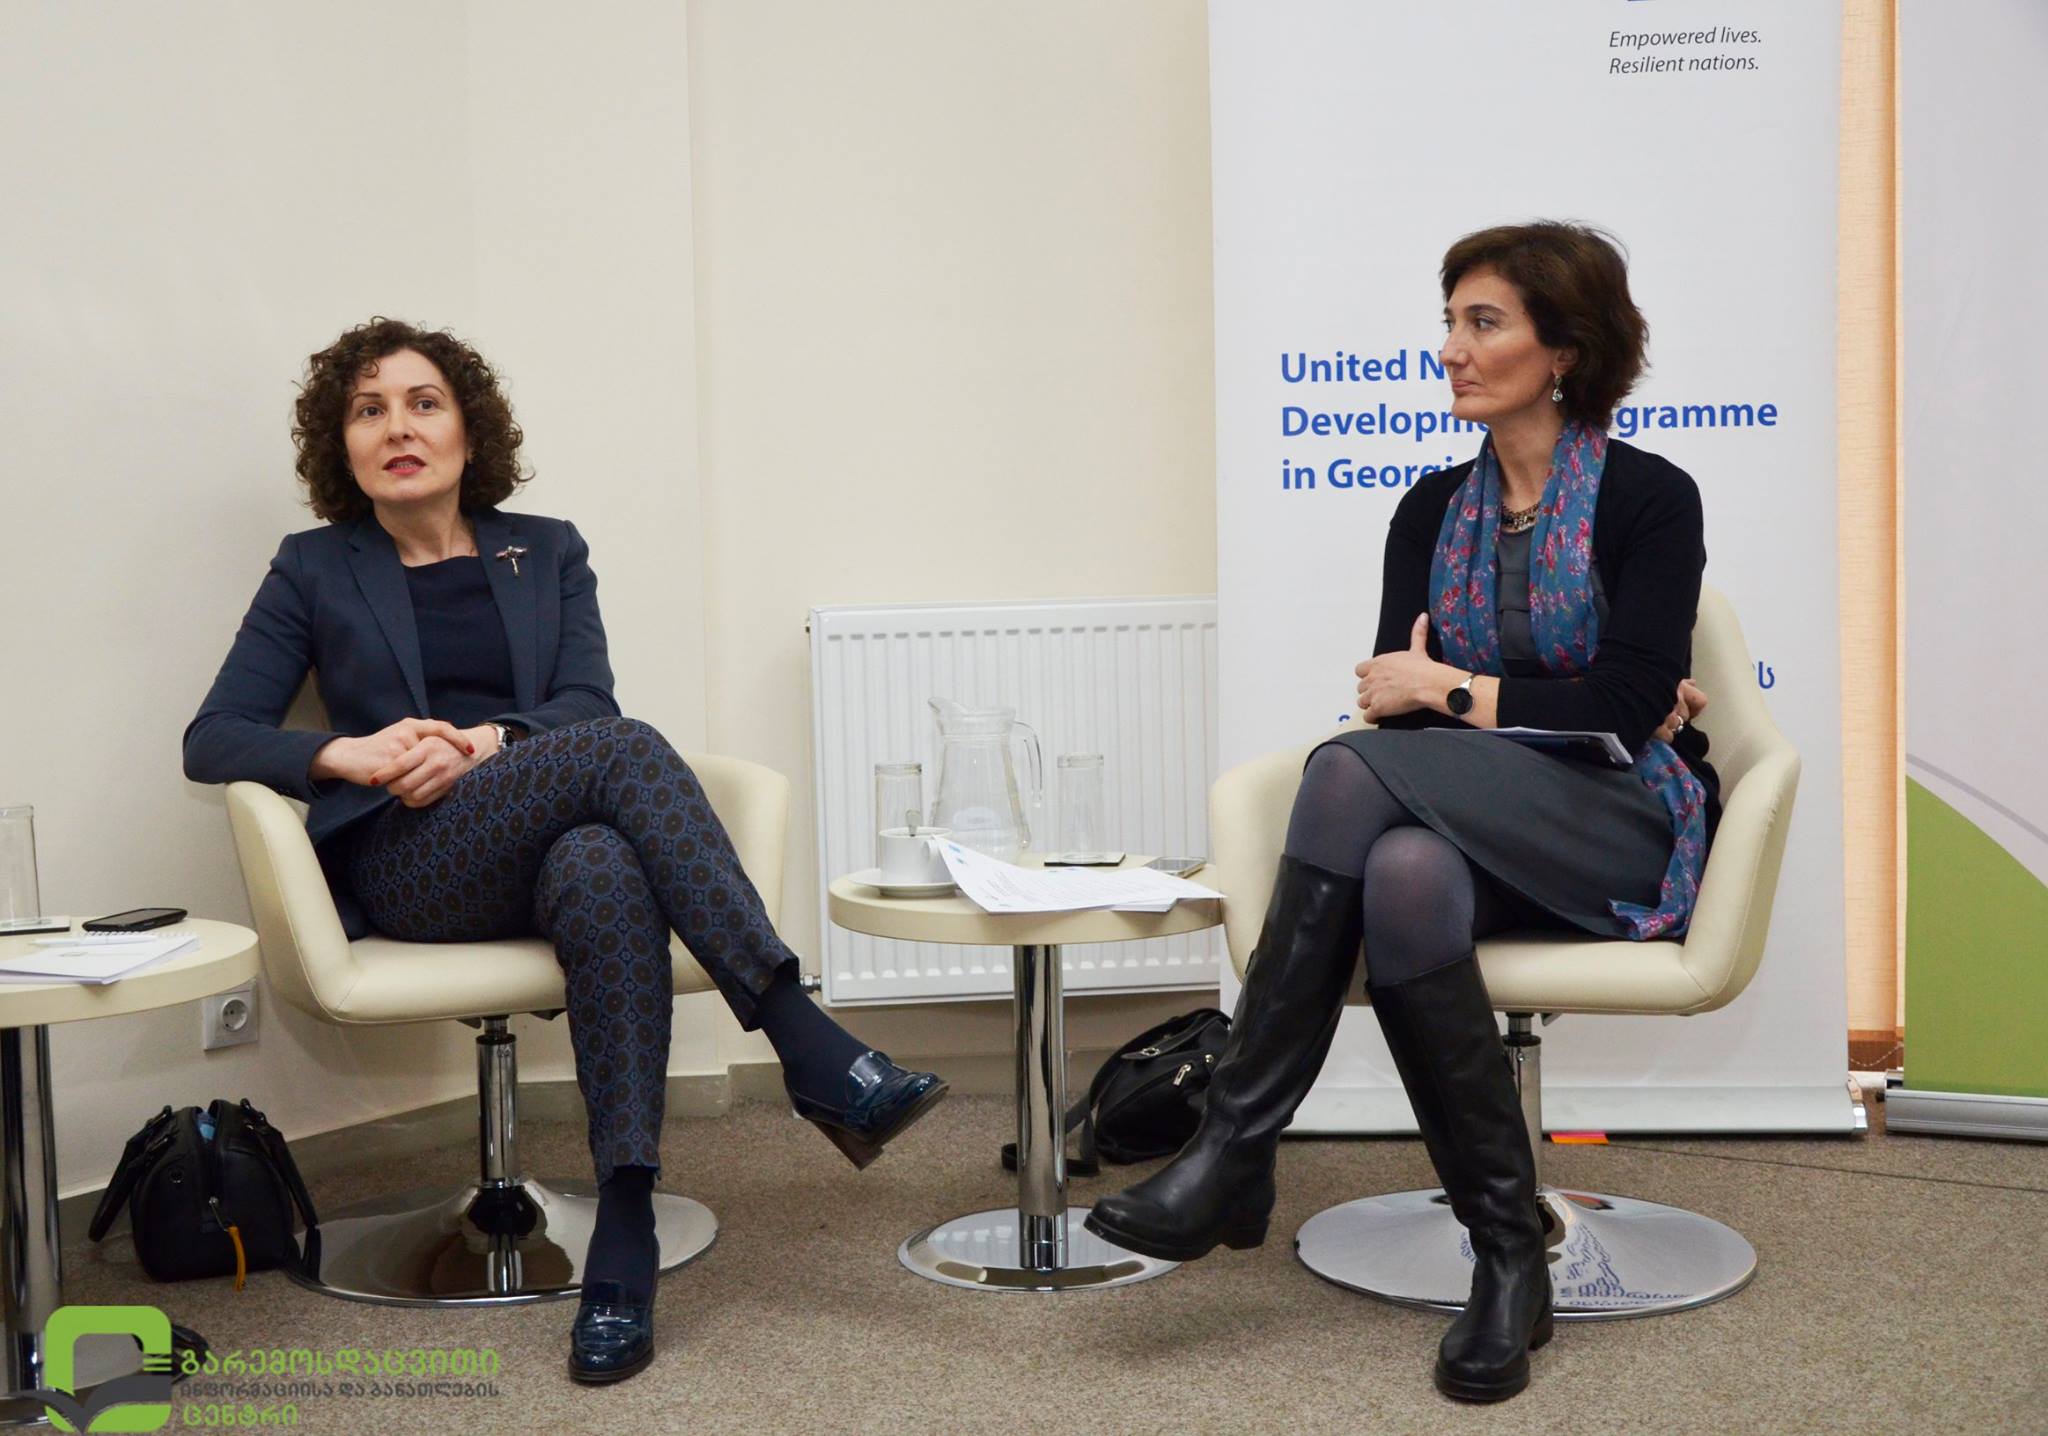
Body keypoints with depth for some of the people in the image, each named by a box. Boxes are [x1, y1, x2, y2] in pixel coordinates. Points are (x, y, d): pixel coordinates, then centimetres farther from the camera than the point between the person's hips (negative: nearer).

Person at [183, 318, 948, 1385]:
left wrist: (488, 741, -17)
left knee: (604, 873, -39)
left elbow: (584, 701, 4)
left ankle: (624, 1239, -44)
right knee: (622, 749, -32)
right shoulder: (316, 570, 15)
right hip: (410, 867, -2)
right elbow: (213, 740, 7)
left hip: (554, 847, 2)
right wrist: (346, 752, -13)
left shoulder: (546, 550, 19)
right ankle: (810, 1050, -38)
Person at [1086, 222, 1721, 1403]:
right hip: (1476, 829, 4)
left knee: (1355, 771, -32)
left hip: (1623, 831, -4)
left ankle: (1235, 1158, -26)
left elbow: (1626, 711, -12)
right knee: (1404, 875, -35)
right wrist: (1544, 705, -9)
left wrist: (1451, 690, -10)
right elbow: (1392, 690, 4)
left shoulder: (1649, 498, -1)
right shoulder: (1432, 511, 14)